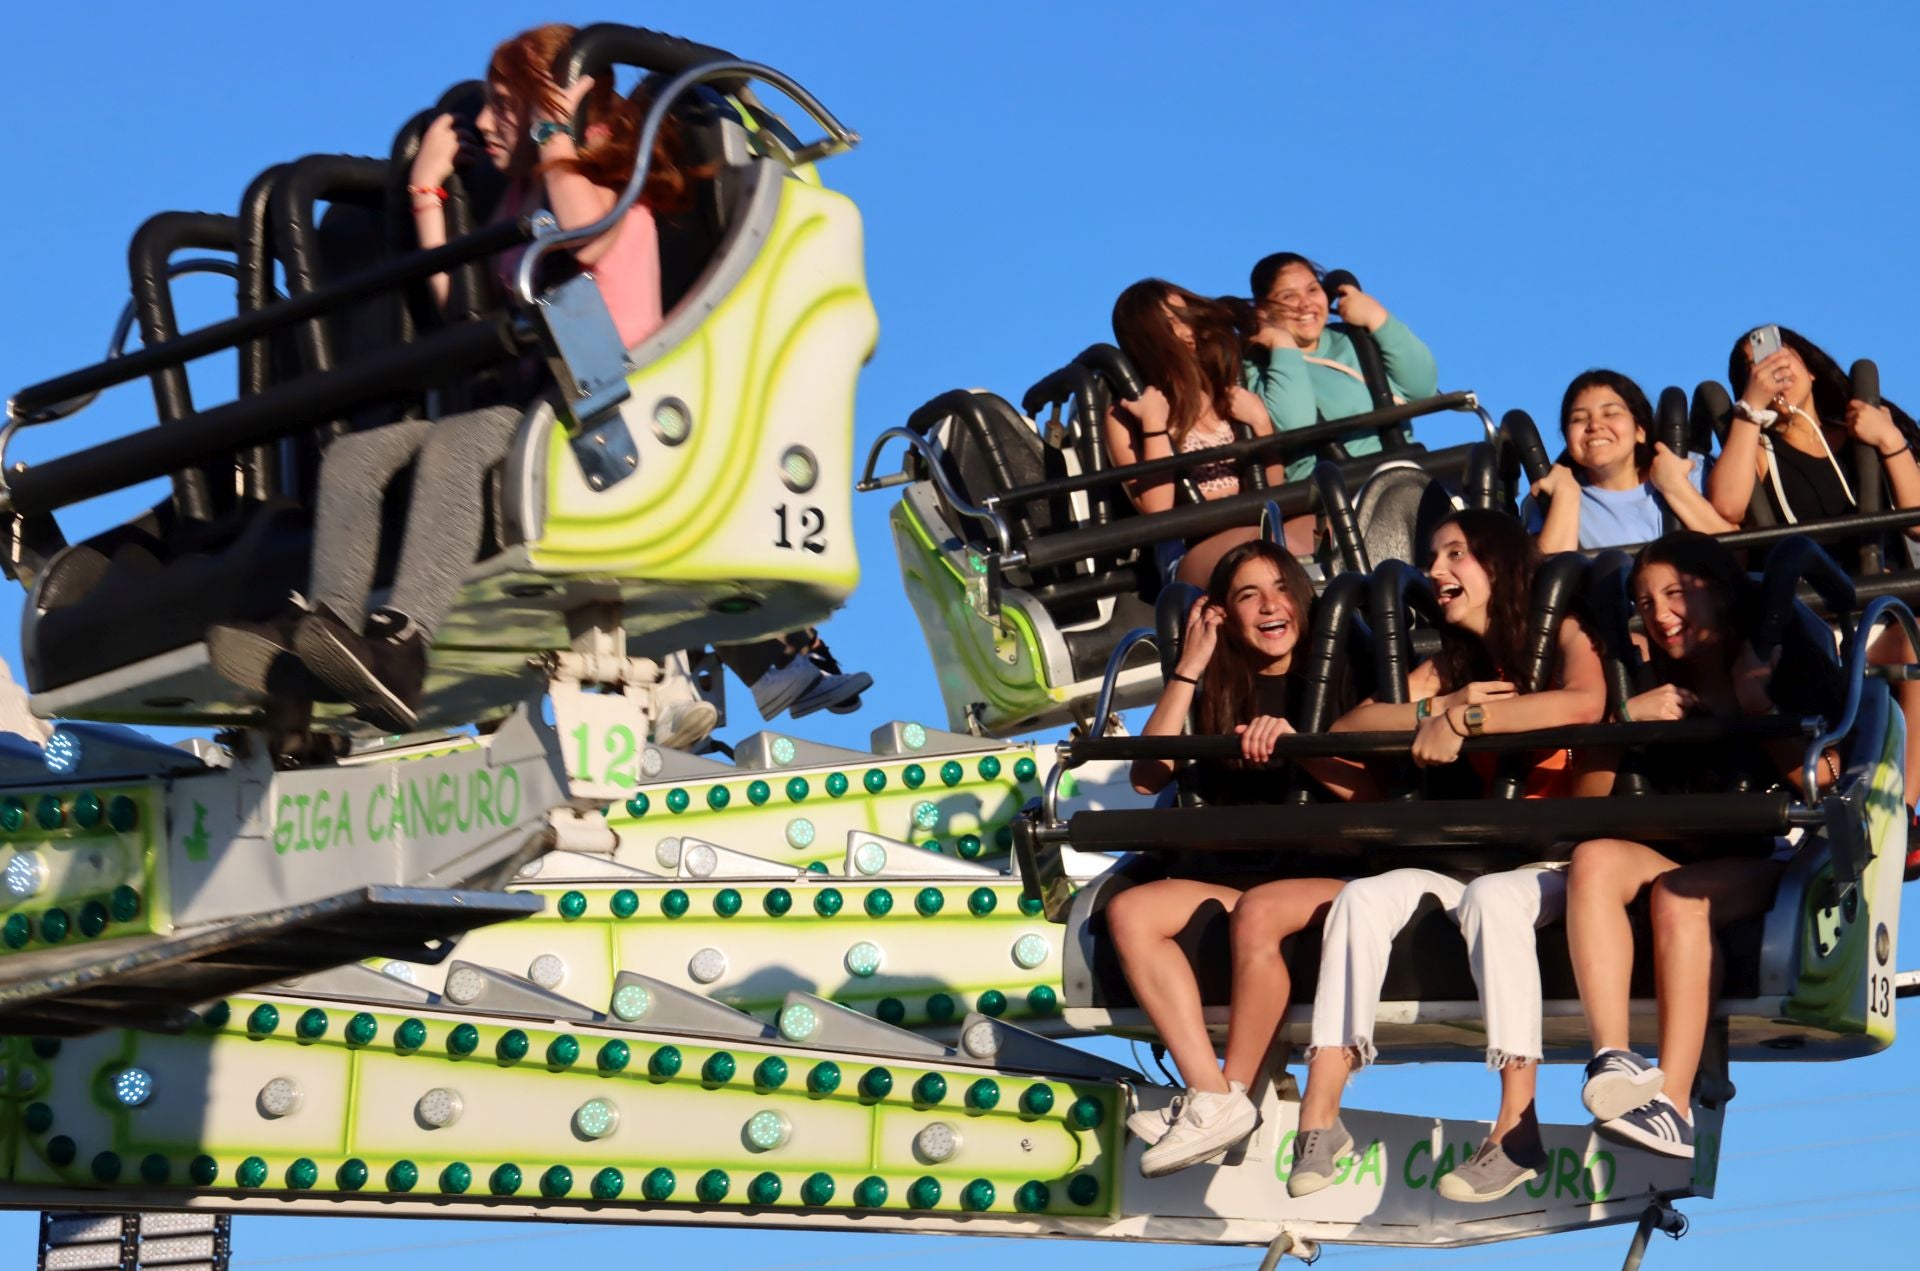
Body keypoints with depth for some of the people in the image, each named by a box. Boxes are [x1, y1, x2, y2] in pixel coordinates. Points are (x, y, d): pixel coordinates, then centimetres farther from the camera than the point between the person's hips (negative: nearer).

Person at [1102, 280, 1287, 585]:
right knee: (1261, 542, -39)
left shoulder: (1227, 395, 19)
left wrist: (1260, 421, 5)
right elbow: (1158, 511, -7)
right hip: (1188, 551, -5)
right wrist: (1154, 425, -8)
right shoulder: (1125, 417, 6)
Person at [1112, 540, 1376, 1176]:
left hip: (1336, 878, -4)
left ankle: (1232, 1097, -23)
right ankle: (1208, 1094, -31)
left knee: (1258, 909, -36)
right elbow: (1148, 777, 4)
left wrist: (1295, 744, -20)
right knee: (1130, 911, -21)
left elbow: (1373, 790, -6)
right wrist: (1188, 669, 3)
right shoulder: (1220, 694, 18)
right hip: (1236, 877, 5)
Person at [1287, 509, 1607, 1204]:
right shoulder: (1450, 662, 21)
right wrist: (1437, 708, -7)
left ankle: (1517, 1131, -37)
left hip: (1558, 860, -5)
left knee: (1491, 895, -36)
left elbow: (1585, 703, -22)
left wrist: (1463, 719, -18)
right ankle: (1320, 1117, -25)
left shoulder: (1561, 636, 3)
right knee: (1364, 895, -20)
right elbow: (1346, 726, 9)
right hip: (1478, 852, 5)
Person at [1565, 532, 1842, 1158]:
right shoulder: (1656, 686, 20)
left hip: (1769, 860, -4)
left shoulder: (1790, 665, 9)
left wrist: (1757, 704, -6)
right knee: (1593, 860, -28)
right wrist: (1625, 716, -5)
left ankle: (1674, 1104, -43)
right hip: (1680, 853, 4)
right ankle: (1612, 1058, -44)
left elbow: (1820, 778, -5)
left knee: (1677, 893, -34)